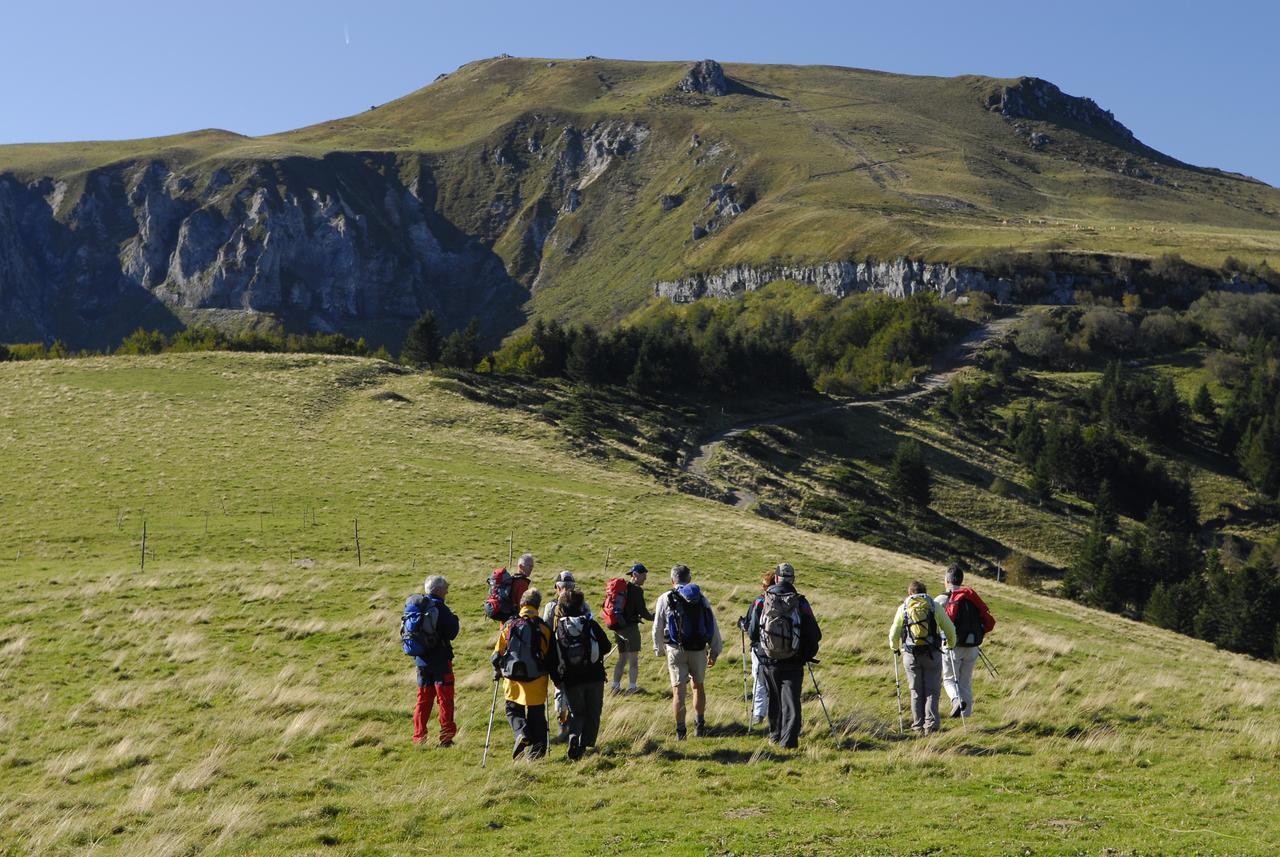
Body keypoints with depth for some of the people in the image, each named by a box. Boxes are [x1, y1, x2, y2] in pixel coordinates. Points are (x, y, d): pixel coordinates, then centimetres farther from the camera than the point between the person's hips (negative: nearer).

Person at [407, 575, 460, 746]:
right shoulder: (439, 608, -17)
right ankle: (446, 737, 2)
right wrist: (454, 620, 1)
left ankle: (419, 737, 13)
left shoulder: (413, 606, 6)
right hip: (440, 660, -7)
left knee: (424, 699, 14)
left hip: (421, 659, 7)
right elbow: (452, 633, -16)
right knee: (445, 699, 2)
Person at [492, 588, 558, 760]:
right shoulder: (544, 629, -4)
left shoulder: (509, 625, -4)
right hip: (537, 681, 0)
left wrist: (497, 672, 17)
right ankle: (536, 751, 9)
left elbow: (498, 653, 1)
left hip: (513, 680, 0)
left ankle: (521, 732, -11)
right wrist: (548, 671, 21)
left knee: (513, 710, 17)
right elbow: (551, 657, 3)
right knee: (536, 716, 12)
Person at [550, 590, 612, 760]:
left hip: (571, 680, 1)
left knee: (577, 713, 15)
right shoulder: (590, 625, -6)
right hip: (594, 677, -1)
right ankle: (586, 743, -2)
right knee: (593, 714, 12)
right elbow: (606, 646, -3)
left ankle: (574, 737, -12)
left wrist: (556, 679, 7)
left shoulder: (556, 629, -4)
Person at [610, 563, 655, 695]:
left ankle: (615, 686, 15)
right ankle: (632, 687, -4)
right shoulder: (636, 590, -14)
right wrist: (653, 617, 2)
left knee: (622, 658, 16)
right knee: (633, 659, -2)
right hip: (630, 627, -8)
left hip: (618, 627, 8)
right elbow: (642, 612, -16)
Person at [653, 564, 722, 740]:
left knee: (678, 690, 2)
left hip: (676, 651, -2)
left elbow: (657, 629, 3)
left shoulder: (665, 599, 1)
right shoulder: (701, 598, 7)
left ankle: (680, 730, 2)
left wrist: (659, 650, 17)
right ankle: (700, 725, 24)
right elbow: (714, 627, 6)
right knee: (698, 686, 19)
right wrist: (714, 652, 13)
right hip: (699, 650, 2)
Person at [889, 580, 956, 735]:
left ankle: (918, 726, 12)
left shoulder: (903, 608, 4)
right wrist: (952, 645, 22)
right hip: (932, 654, -1)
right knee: (932, 691, 6)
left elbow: (893, 634, 6)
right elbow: (950, 629, 3)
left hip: (911, 655, 1)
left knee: (916, 692, 11)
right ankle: (930, 725, -6)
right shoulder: (935, 606, 2)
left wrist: (895, 648, 26)